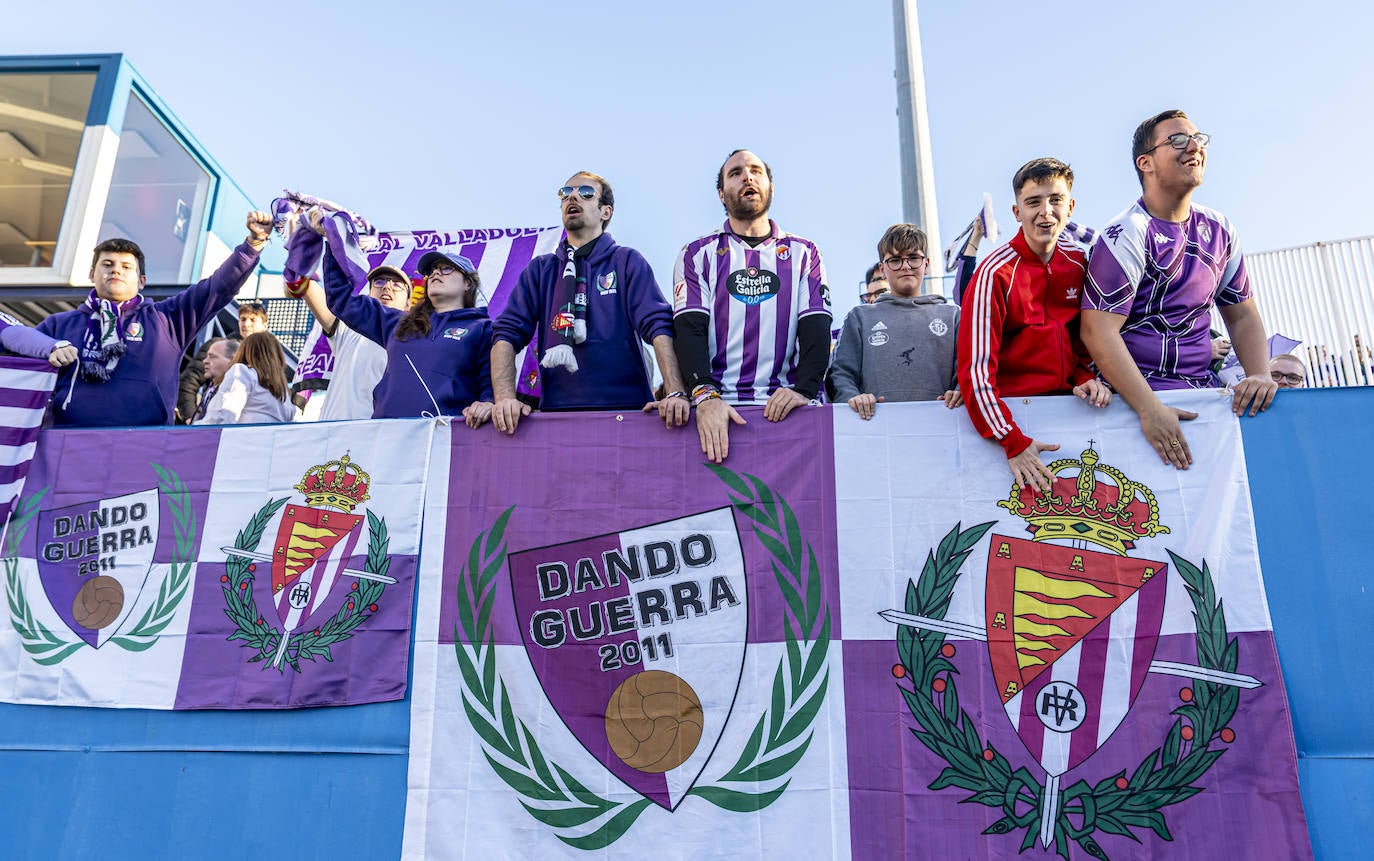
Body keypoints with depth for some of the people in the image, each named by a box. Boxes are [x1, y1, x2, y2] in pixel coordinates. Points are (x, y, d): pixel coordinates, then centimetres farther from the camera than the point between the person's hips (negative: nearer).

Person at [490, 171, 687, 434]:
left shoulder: (628, 262, 9)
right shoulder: (540, 269, 17)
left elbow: (658, 327, -5)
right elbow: (507, 333, 7)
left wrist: (676, 393, -21)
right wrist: (505, 397, -11)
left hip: (627, 409, -2)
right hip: (557, 409, 2)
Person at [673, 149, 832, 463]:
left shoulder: (803, 253, 16)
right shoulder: (697, 254, 14)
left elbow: (816, 329, 6)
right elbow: (690, 329, 1)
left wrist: (804, 390, -13)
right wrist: (705, 396, -16)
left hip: (787, 405, 2)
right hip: (717, 406, -2)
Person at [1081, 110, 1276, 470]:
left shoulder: (1219, 231, 11)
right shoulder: (1126, 236, -11)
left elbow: (1242, 316, 18)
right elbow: (1097, 331, -20)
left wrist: (1260, 374, -2)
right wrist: (1150, 409, -26)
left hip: (1204, 387, 7)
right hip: (1137, 393, -7)